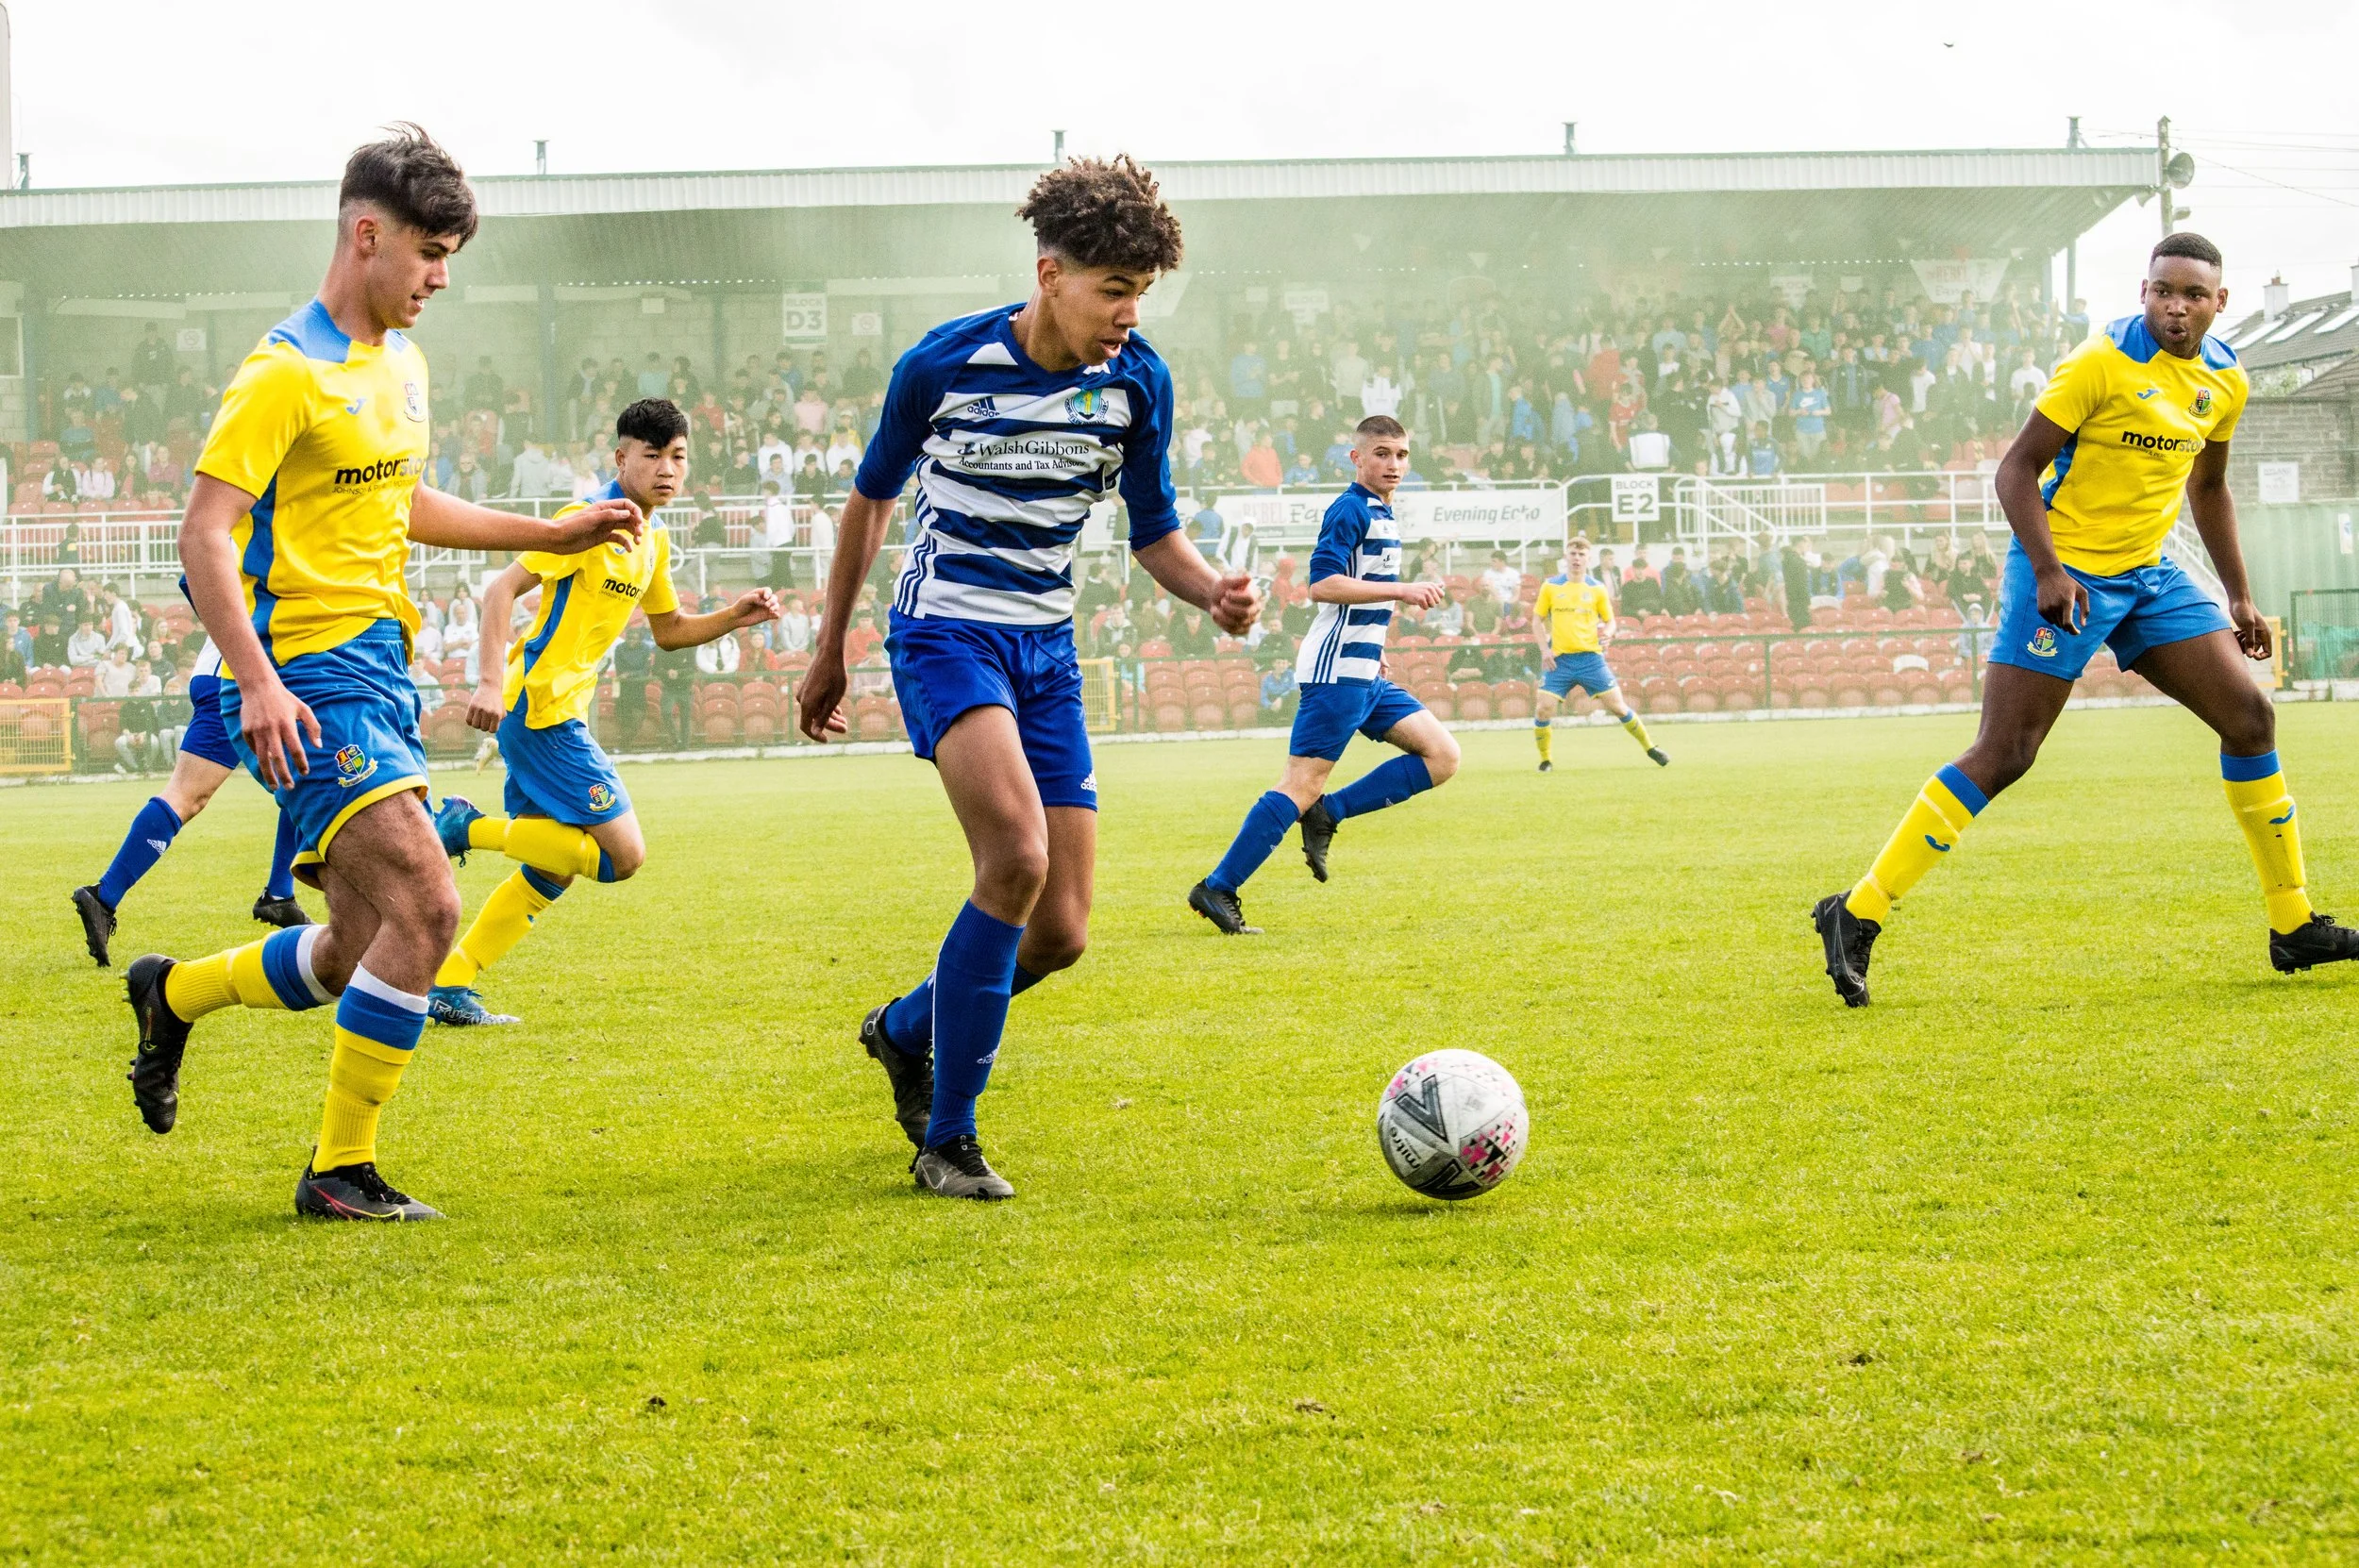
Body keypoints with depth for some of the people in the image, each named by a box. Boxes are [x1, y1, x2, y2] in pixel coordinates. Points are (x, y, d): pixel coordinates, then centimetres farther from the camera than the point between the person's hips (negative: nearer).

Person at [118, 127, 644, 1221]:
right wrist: (256, 682, -28)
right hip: (307, 681, -9)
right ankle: (341, 1169, -11)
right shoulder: (285, 373, -12)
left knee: (356, 960, 11)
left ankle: (172, 992, 36)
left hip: (379, 675, 9)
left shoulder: (403, 365, 16)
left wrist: (553, 534, 25)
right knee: (426, 908, -20)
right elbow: (204, 536, -17)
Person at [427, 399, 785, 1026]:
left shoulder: (654, 542, 15)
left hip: (557, 713, 10)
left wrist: (735, 617, 10)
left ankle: (447, 986, 17)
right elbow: (501, 589, -17)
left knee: (550, 872, 14)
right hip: (539, 708, -10)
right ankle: (464, 827, -5)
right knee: (623, 854, -11)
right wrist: (491, 682, -28)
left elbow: (668, 629, 27)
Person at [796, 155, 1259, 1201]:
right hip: (945, 633, -5)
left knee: (1060, 933, -1)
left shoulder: (1136, 381, -3)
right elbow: (872, 495, 4)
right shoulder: (944, 364, -12)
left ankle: (907, 1031, 31)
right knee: (1018, 857, -27)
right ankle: (947, 1142, -15)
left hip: (1047, 647, 5)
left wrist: (1216, 593, -15)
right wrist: (830, 653, 10)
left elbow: (1153, 532, 8)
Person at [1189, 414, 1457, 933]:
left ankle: (1327, 815, 1)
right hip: (1336, 672, -9)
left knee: (1442, 757, 1)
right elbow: (1322, 583, -22)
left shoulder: (1381, 516, 18)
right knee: (1302, 785, -12)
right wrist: (1402, 591, -24)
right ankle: (1217, 889, -9)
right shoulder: (1350, 510, -11)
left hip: (1364, 675, 9)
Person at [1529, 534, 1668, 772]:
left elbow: (1609, 621, 11)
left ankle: (1650, 748, 13)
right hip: (1560, 658, 0)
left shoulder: (1597, 589, 4)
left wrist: (1607, 633, -12)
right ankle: (1546, 760, 7)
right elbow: (1537, 620, 9)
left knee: (1617, 705, -3)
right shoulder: (1550, 587, 3)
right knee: (1543, 709, -12)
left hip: (1590, 656, 0)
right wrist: (1544, 649, -4)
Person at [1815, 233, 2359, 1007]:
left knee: (2250, 716, 0)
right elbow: (2016, 469, -14)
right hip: (2065, 573, -7)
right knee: (2002, 756, -12)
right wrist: (2047, 572, -25)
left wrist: (2239, 595, 21)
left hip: (2148, 575, 7)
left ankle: (2294, 928, 11)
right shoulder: (2102, 362, -15)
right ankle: (1856, 916, -7)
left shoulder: (2226, 381, 7)